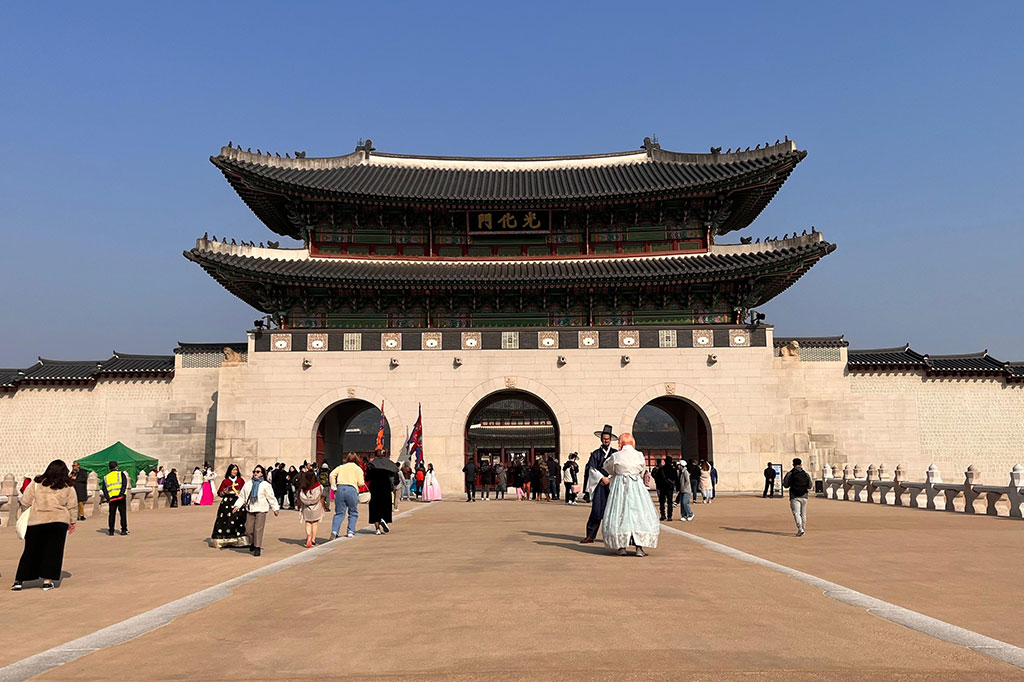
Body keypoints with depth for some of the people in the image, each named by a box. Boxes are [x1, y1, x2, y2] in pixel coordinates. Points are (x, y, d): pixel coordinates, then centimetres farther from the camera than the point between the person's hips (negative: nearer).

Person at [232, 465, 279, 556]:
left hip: (261, 510, -3)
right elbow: (242, 496, 16)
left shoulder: (265, 485, 1)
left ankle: (258, 548, 3)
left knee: (258, 529, -7)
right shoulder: (247, 484, 12)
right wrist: (237, 505, 5)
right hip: (250, 509, 4)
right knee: (248, 530, 2)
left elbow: (271, 498, 2)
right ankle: (252, 543, 28)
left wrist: (275, 508, 1)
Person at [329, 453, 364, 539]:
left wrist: (333, 486, 8)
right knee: (353, 513, 12)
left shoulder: (341, 467, 21)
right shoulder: (358, 469, 13)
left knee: (339, 513, 8)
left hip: (340, 488, 2)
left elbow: (332, 474, 5)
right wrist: (363, 483, 24)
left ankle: (334, 531, -7)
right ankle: (351, 532, 7)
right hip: (352, 489, -2)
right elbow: (361, 483, 2)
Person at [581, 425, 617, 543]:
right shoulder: (595, 454, 11)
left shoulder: (616, 453, 10)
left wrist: (610, 479, -8)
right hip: (600, 485, 0)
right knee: (597, 509, -5)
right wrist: (603, 478, -9)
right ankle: (590, 536, -1)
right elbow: (592, 469, 3)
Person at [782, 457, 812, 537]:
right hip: (804, 497, 3)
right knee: (803, 514, 15)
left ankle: (800, 528, -26)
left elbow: (785, 485, -4)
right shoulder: (806, 474, 6)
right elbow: (809, 486, 7)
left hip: (794, 497, -3)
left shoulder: (790, 474, -3)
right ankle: (803, 528, 24)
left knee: (796, 513, -9)